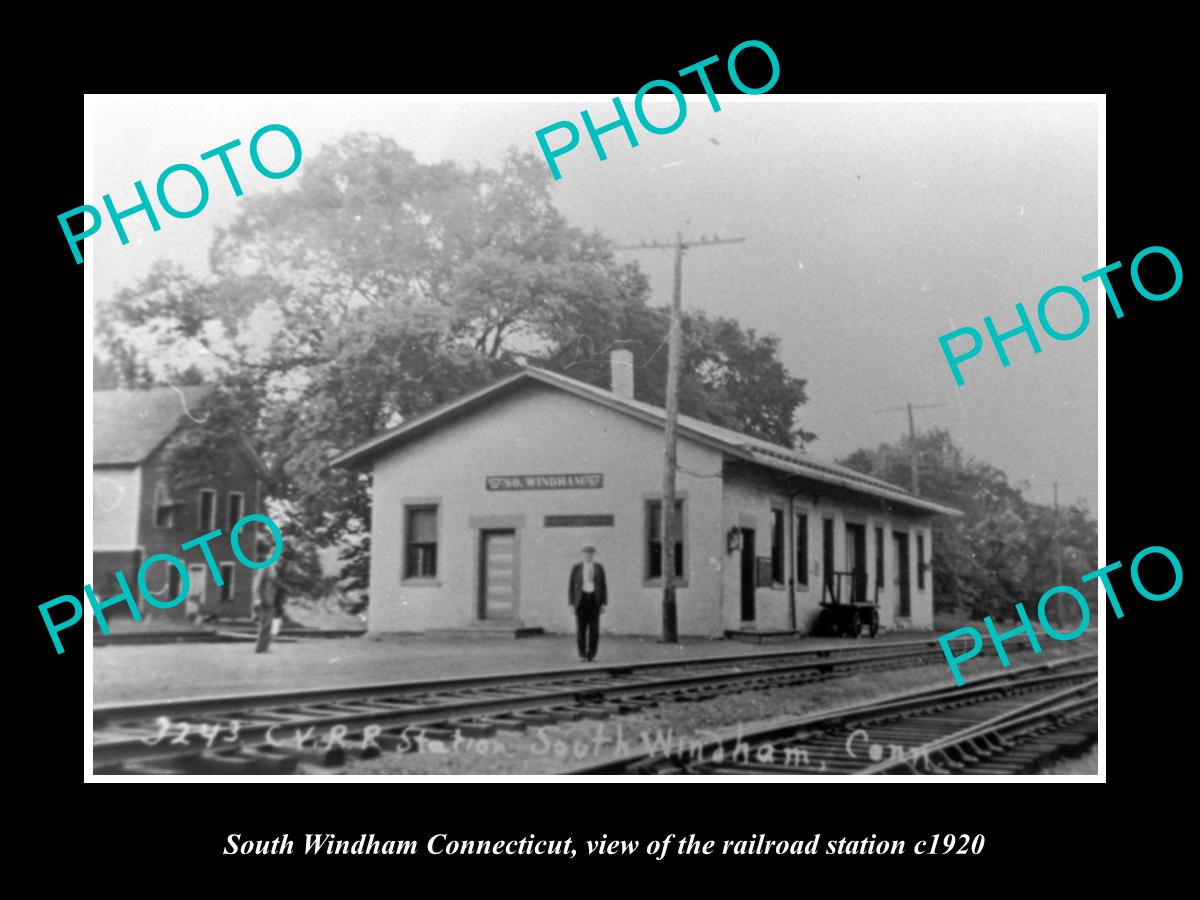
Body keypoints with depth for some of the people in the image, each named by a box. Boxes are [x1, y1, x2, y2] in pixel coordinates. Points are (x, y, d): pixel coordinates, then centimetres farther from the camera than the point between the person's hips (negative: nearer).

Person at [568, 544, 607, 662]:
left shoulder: (599, 568, 5)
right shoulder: (576, 567, 2)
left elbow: (603, 586, 6)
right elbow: (571, 586, 3)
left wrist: (604, 603, -2)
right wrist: (571, 604, -5)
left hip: (594, 600, 1)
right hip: (581, 599, -1)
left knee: (594, 628, -3)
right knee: (581, 628, -5)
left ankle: (591, 655, 6)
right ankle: (582, 655, 2)